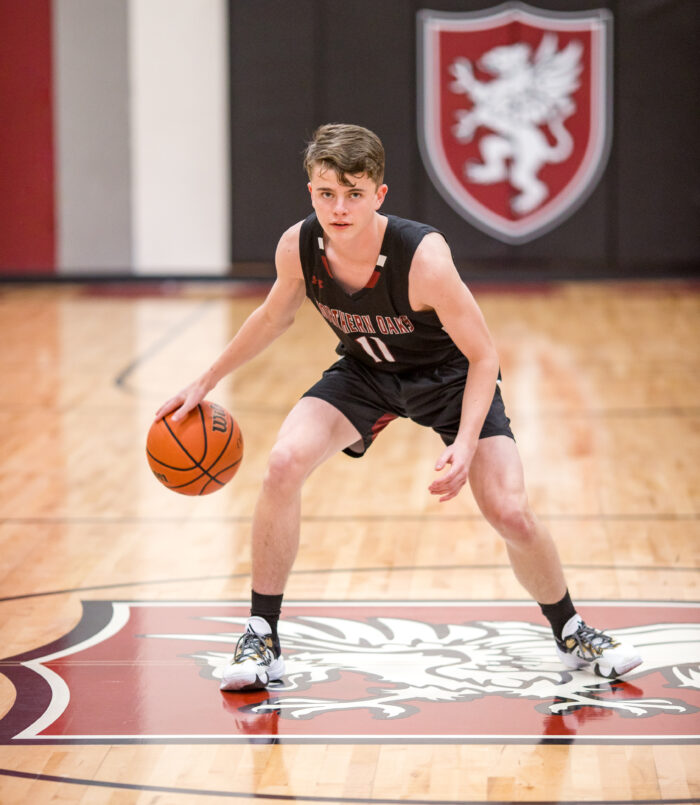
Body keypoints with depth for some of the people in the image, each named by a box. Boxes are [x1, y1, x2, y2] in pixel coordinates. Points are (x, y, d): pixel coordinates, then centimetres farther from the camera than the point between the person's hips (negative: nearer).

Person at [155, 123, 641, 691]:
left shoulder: (422, 256, -36)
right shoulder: (298, 248, -23)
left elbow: (484, 356, -26)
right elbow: (274, 318, 1)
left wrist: (465, 444, -39)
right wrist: (207, 382, 5)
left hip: (448, 374, -3)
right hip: (365, 371, 3)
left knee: (510, 513, -14)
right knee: (284, 464, -21)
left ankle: (571, 634, 16)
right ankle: (262, 641, -7)